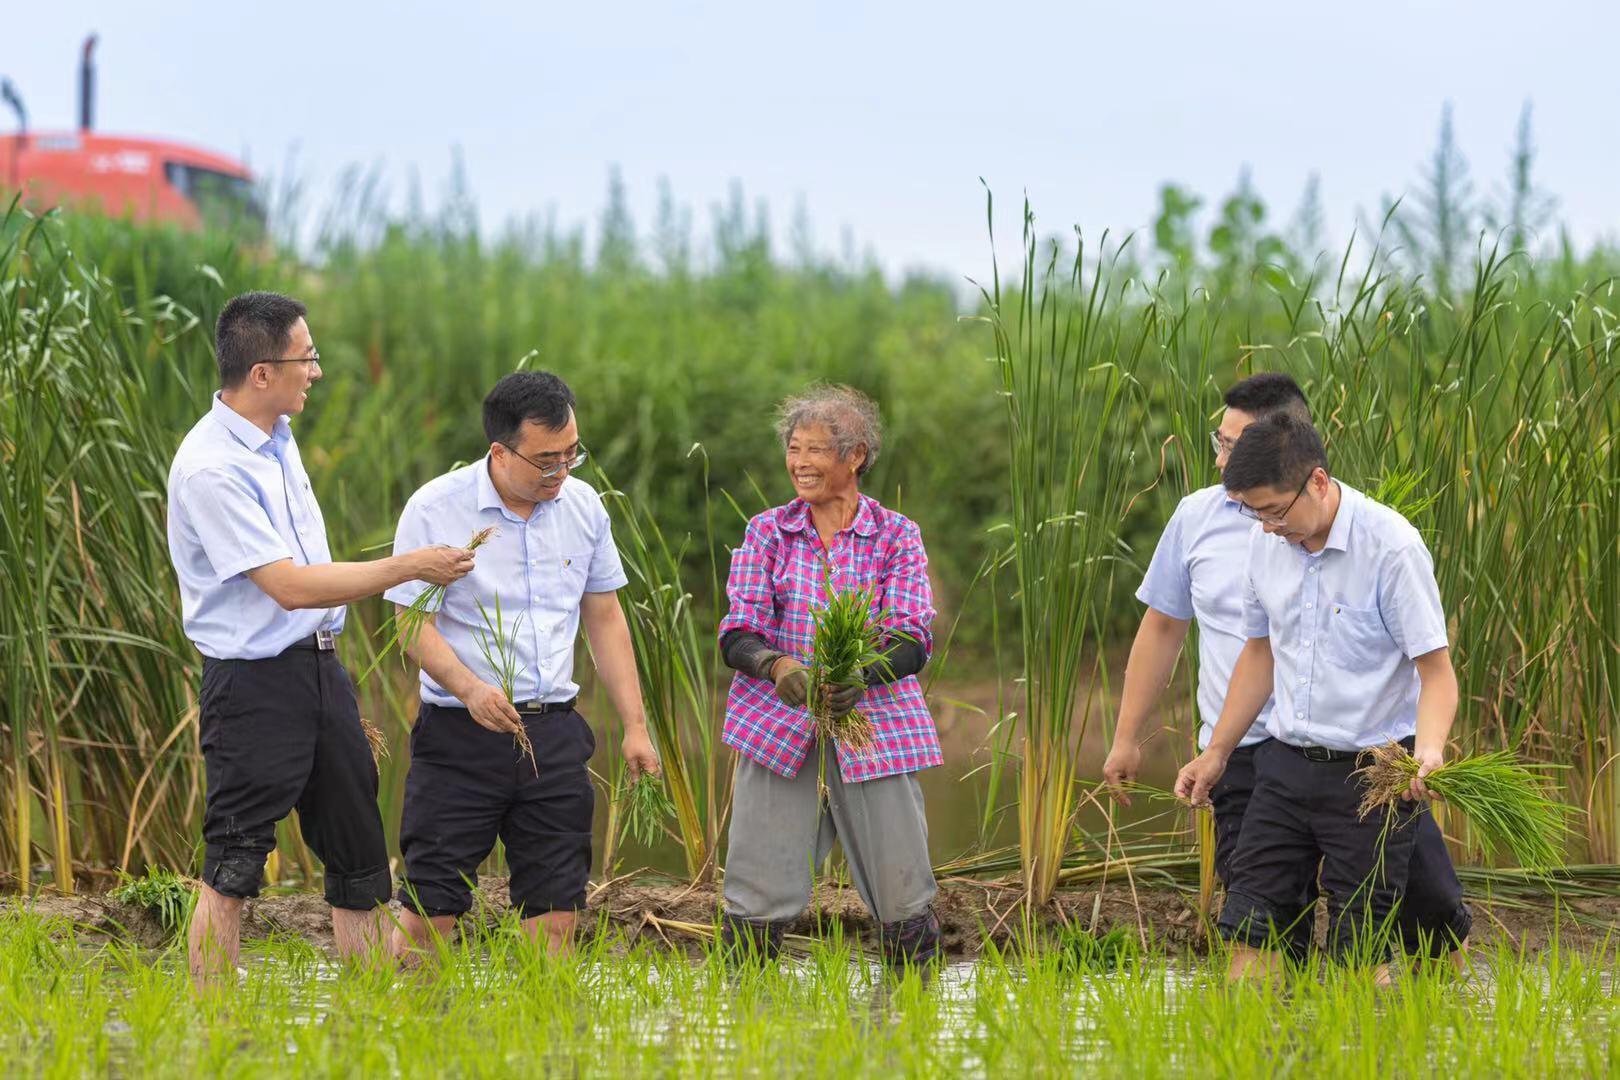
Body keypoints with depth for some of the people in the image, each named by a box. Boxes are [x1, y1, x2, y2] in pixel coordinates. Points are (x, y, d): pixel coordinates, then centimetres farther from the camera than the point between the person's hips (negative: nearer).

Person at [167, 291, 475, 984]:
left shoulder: (277, 436, 9)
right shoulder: (211, 468, -20)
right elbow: (290, 586, -22)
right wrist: (410, 567, -18)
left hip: (319, 664, 9)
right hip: (255, 685, -9)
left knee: (358, 854, 11)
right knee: (233, 867, -6)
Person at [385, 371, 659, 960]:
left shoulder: (583, 505, 6)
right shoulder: (434, 510, -9)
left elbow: (604, 617, 15)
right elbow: (415, 625, -9)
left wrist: (635, 726, 11)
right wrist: (470, 689, -27)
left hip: (554, 733, 4)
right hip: (461, 734, -4)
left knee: (556, 908, 3)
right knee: (430, 908, -5)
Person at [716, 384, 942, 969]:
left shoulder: (896, 536, 4)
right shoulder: (767, 532, 7)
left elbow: (913, 641, -6)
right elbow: (737, 632, -1)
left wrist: (861, 674, -27)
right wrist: (777, 665, -23)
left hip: (874, 725, -1)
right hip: (778, 724, 1)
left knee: (902, 895, -2)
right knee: (755, 897, -4)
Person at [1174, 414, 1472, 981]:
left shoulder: (1391, 545, -17)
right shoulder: (1267, 542, 2)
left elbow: (1436, 668, -16)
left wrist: (1429, 751, -35)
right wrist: (1217, 752, 20)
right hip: (1286, 763, 6)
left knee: (1357, 953, -4)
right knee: (1247, 924, 0)